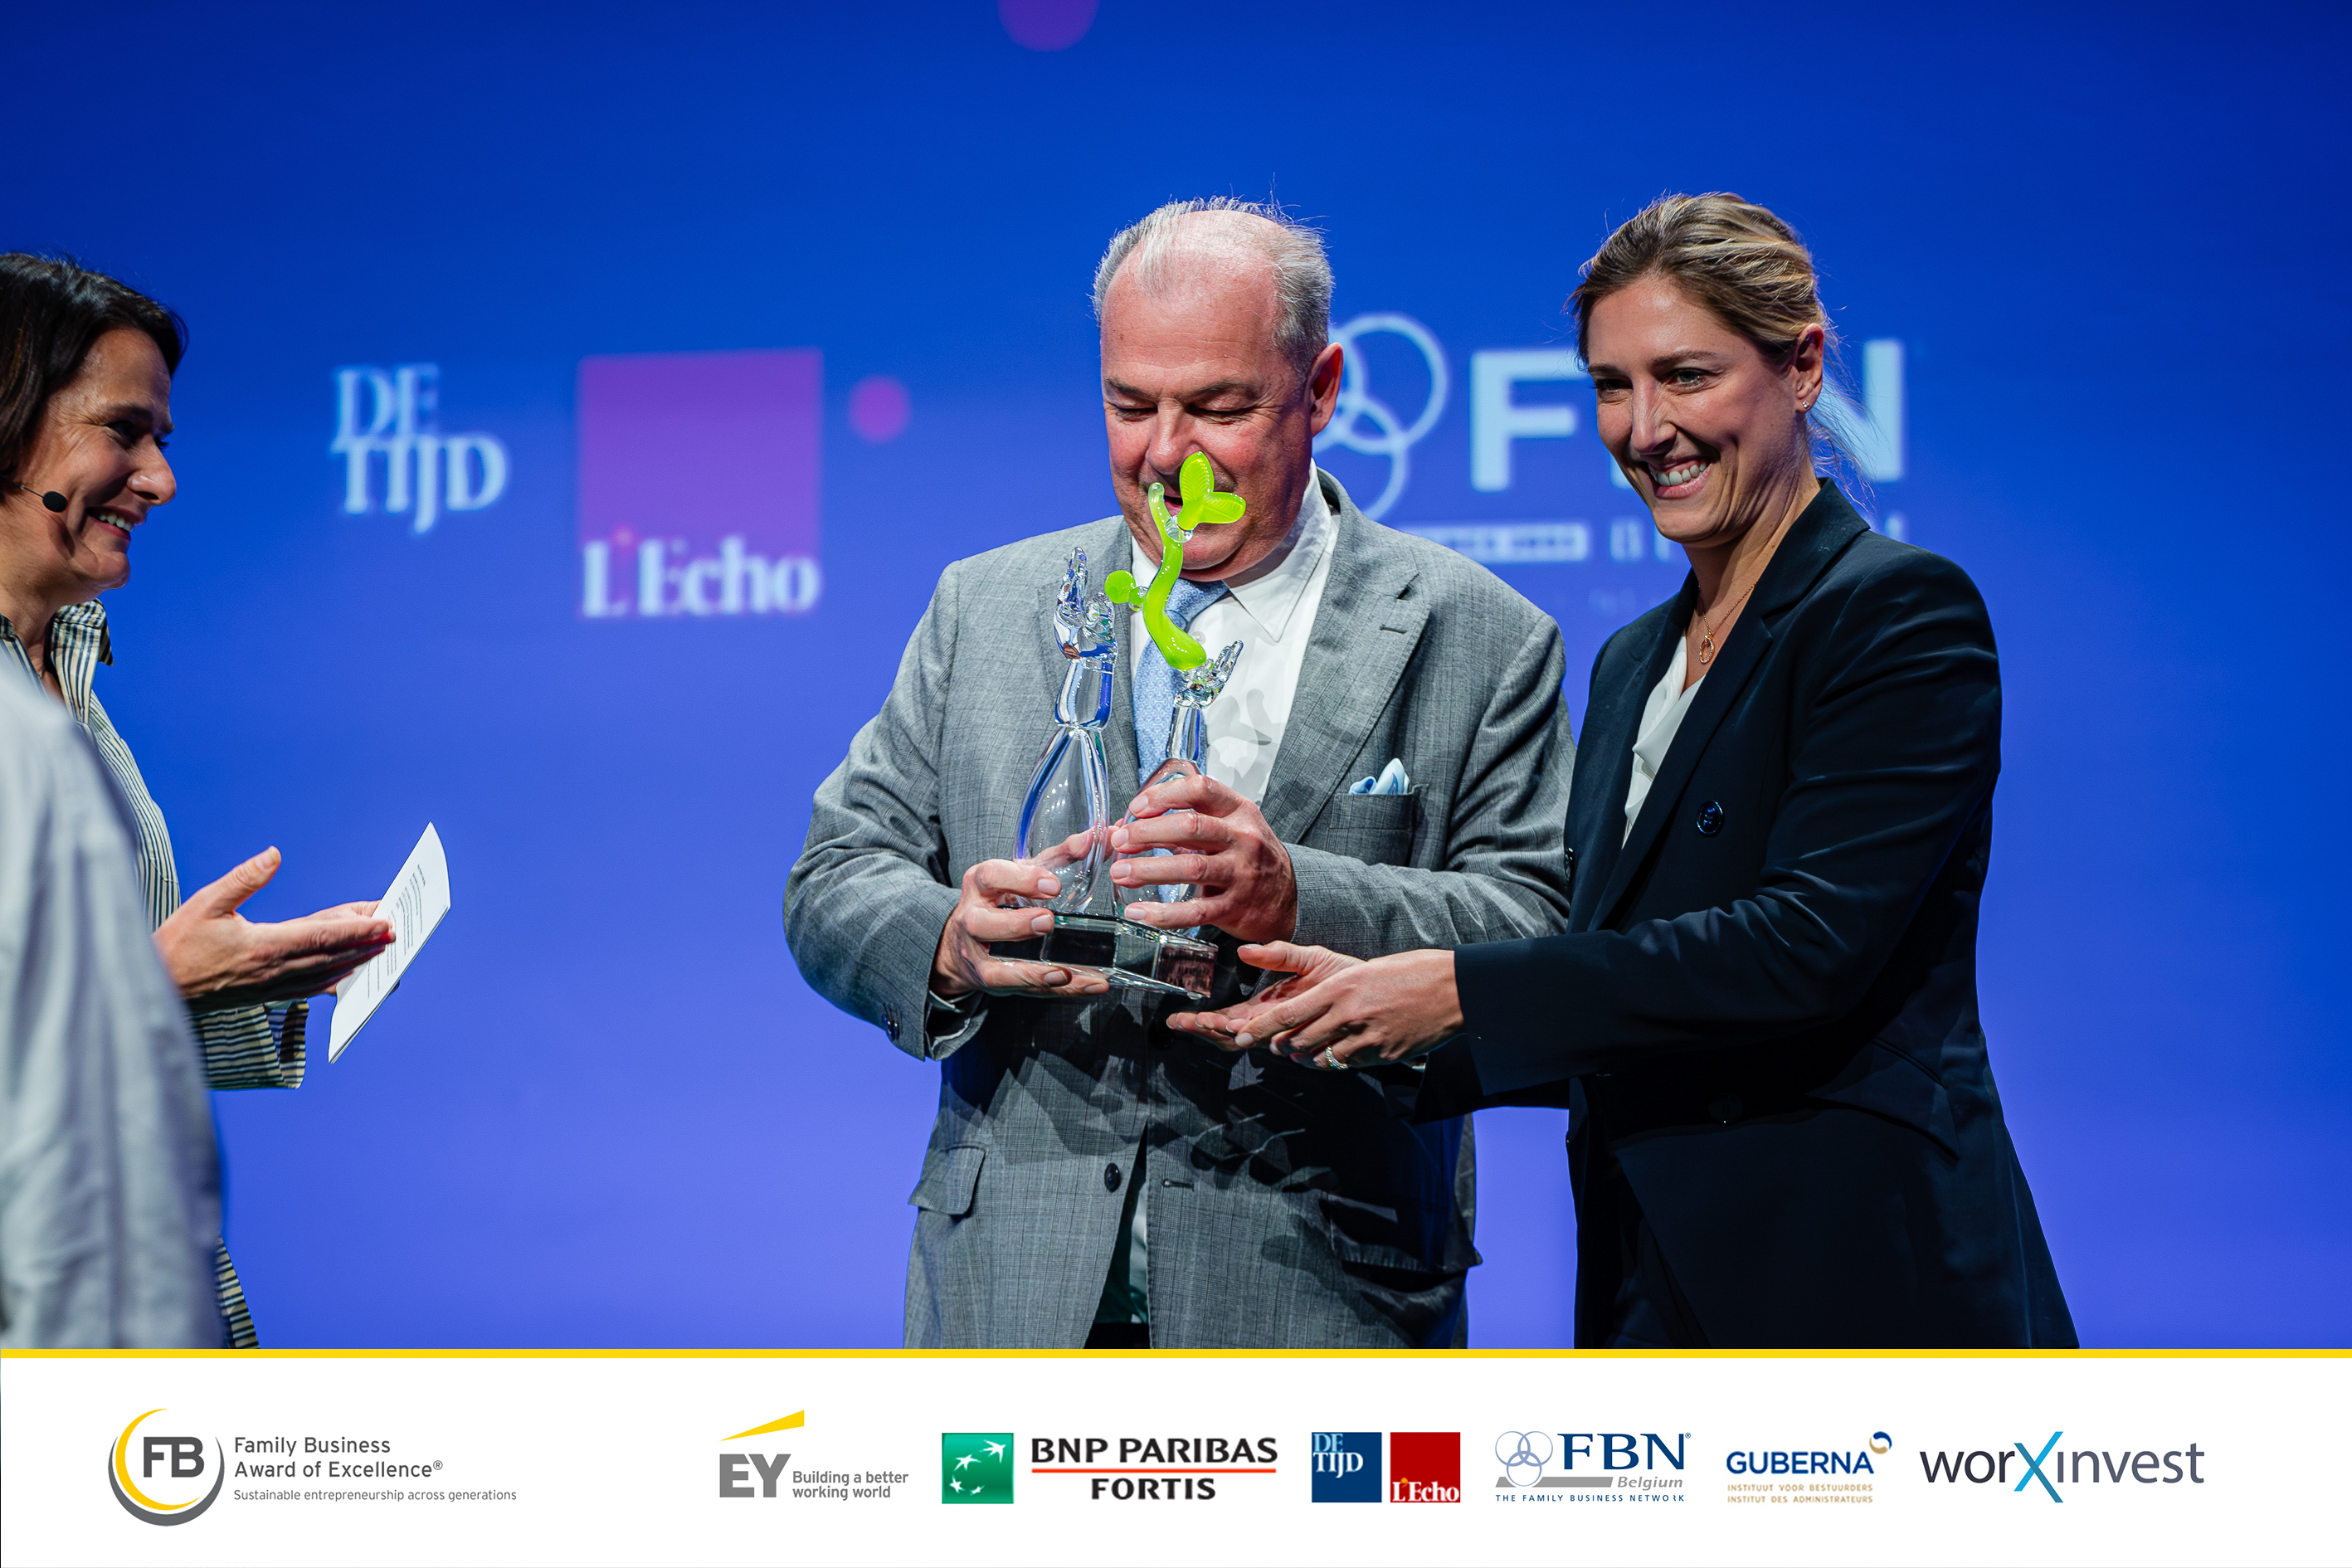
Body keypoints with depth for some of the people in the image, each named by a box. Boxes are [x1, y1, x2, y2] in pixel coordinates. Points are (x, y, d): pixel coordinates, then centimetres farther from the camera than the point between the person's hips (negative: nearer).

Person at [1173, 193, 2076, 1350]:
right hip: (1654, 1291, 7)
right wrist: (1372, 1016, 0)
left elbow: (1808, 945, -19)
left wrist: (1455, 991, -19)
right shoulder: (1631, 665, 16)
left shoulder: (1905, 613, -8)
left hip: (1865, 1292, -7)